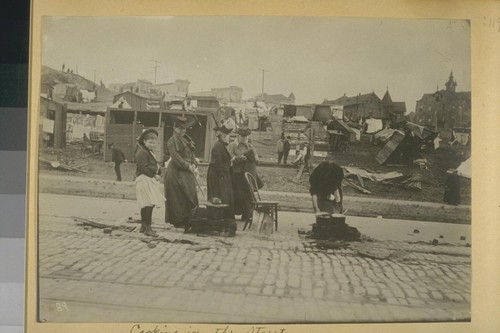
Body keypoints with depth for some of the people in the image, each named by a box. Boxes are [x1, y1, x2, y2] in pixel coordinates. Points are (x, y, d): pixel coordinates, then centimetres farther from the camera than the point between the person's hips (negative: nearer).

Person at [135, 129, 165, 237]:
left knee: (146, 205, 15)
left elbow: (154, 166, 24)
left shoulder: (150, 152, 21)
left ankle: (143, 226, 23)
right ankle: (147, 228, -11)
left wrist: (157, 174, 6)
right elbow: (143, 168, -19)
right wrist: (154, 175, -16)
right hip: (144, 180, -11)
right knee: (149, 204, -13)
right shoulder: (141, 153, -12)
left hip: (151, 180, 11)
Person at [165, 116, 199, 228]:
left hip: (187, 172, 8)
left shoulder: (187, 140, 16)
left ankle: (188, 221, 14)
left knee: (190, 197, 7)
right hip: (177, 172, -8)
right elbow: (176, 157, -16)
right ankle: (179, 222, 5)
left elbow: (191, 154, 17)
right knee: (178, 198, -3)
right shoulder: (172, 141, -8)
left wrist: (194, 164, -1)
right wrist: (187, 166, -16)